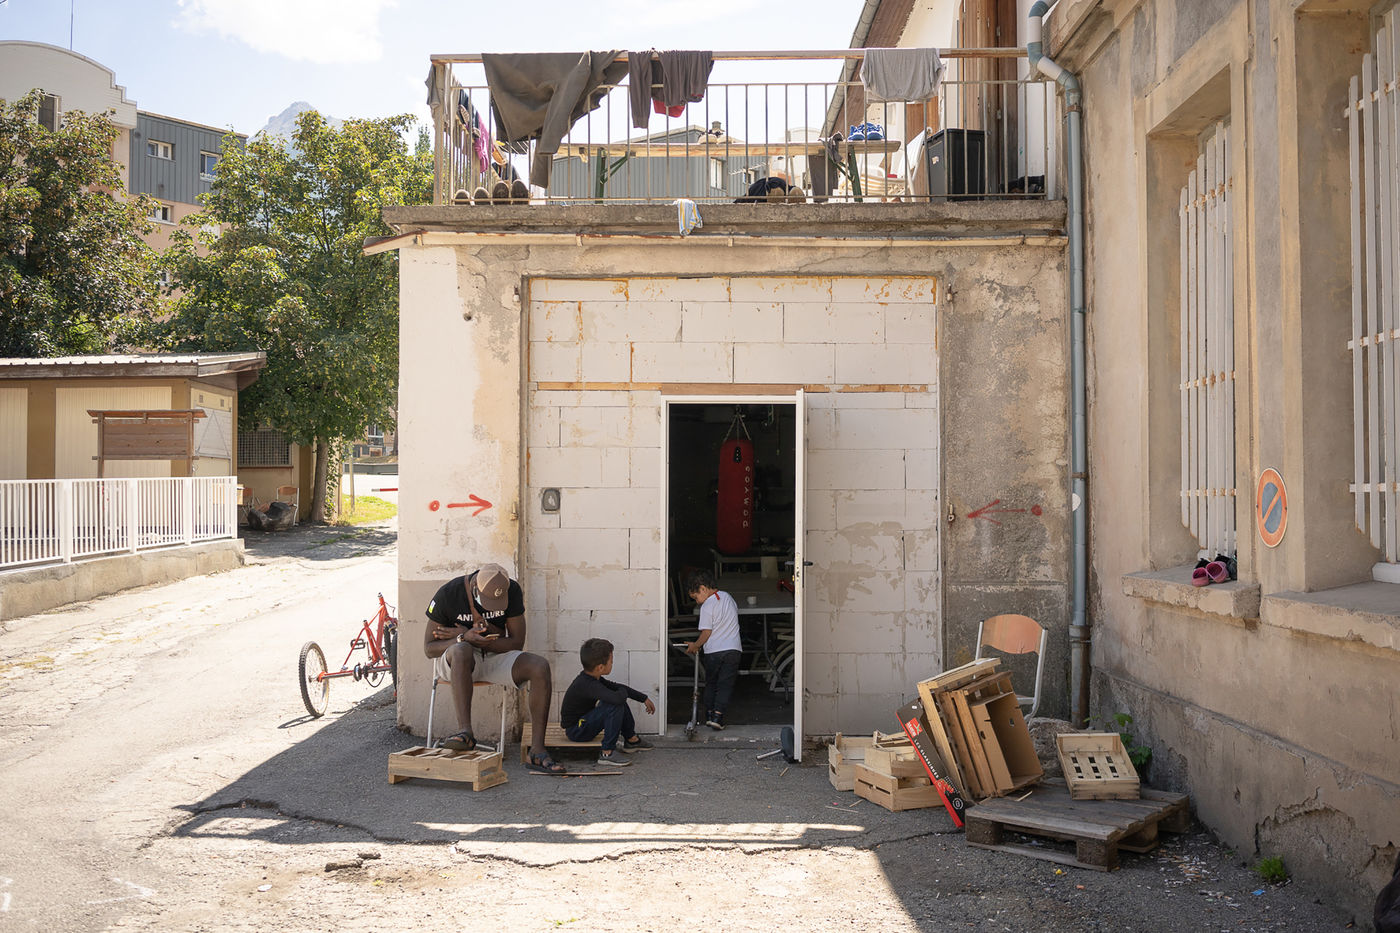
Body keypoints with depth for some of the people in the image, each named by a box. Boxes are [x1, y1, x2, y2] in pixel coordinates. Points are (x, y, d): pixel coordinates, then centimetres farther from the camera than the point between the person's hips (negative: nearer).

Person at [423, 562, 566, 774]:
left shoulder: (512, 591, -10)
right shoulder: (448, 594, -16)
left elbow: (516, 643, -8)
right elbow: (429, 648, -11)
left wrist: (470, 637, -20)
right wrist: (463, 639, -31)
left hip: (495, 657, 3)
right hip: (453, 660, -3)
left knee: (540, 667, -25)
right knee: (461, 650, -40)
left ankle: (537, 751, -29)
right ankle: (466, 732, -48)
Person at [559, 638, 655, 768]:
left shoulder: (591, 678, 2)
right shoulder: (588, 685, -30)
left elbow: (616, 687, 15)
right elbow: (617, 698, -43)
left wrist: (644, 698, 18)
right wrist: (623, 691, -18)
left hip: (584, 721, 10)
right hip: (576, 731, -10)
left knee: (619, 701, 14)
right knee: (615, 705, -28)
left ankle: (631, 740, 25)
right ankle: (607, 753, -22)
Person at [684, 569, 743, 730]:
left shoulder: (707, 606, -12)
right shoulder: (728, 597, 9)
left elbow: (706, 632, -12)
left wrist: (695, 646, 4)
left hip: (713, 652, -4)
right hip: (733, 649, 4)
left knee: (711, 684, 14)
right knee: (725, 684, 2)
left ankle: (709, 714, 17)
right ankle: (718, 715, -9)